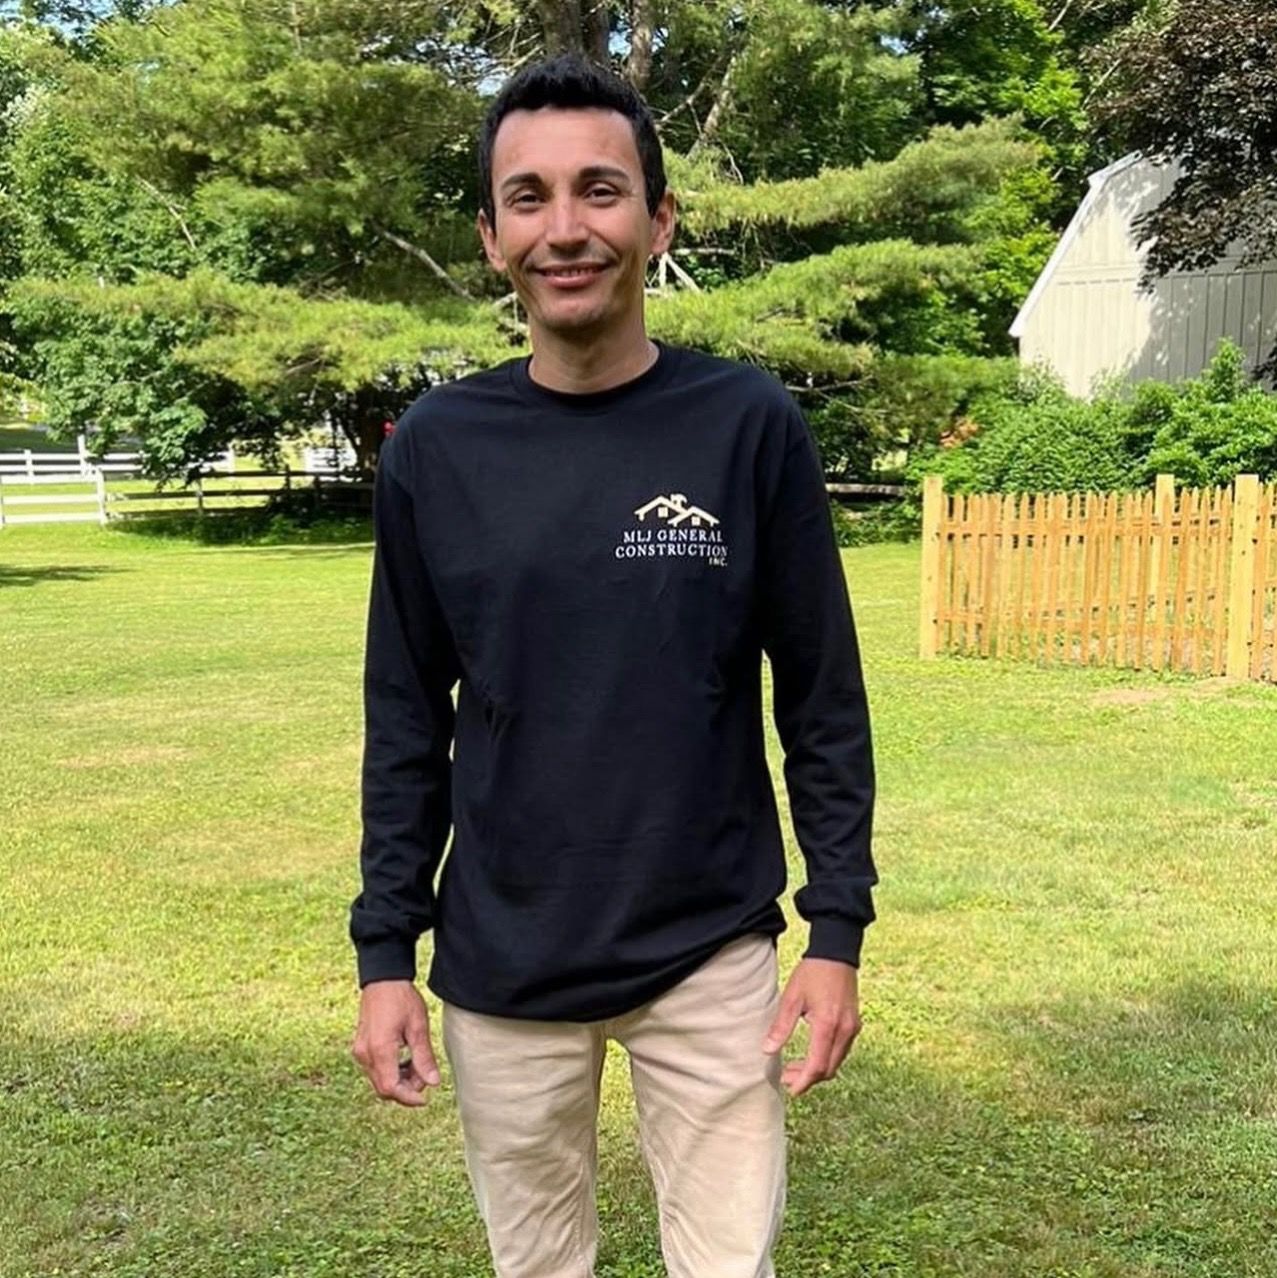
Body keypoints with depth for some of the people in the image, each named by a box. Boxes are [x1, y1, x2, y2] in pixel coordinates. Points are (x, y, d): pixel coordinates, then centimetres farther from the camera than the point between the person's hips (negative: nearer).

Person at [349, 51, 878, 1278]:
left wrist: (838, 929, -5)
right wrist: (384, 952, 1)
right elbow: (408, 721, 3)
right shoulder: (434, 448, -2)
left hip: (711, 954, -1)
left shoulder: (749, 426, -7)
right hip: (500, 969, 2)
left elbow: (822, 699, -2)